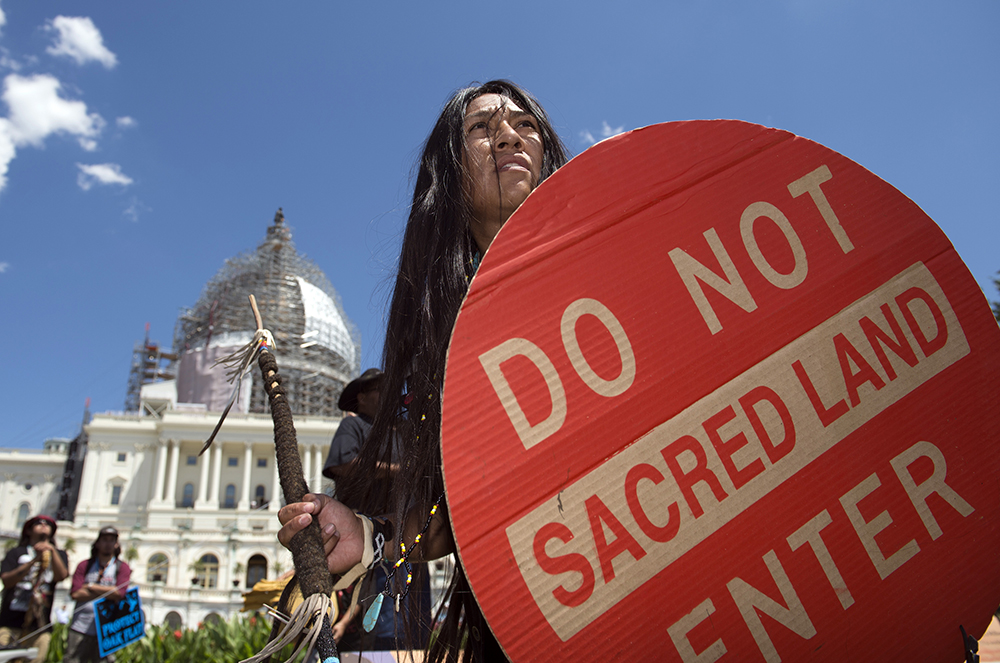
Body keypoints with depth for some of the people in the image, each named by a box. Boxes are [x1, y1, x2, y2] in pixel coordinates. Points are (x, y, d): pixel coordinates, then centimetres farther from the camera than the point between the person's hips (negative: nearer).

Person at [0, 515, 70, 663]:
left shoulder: (58, 555, 19)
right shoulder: (17, 552, 13)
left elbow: (61, 575, -1)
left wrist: (52, 551, -12)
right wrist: (34, 560, -11)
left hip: (40, 622, 1)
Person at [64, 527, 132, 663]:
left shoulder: (122, 568, 8)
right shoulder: (84, 565, 11)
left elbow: (119, 593, -9)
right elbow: (75, 594, -2)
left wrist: (91, 587, -3)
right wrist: (107, 593, -7)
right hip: (79, 629, 1)